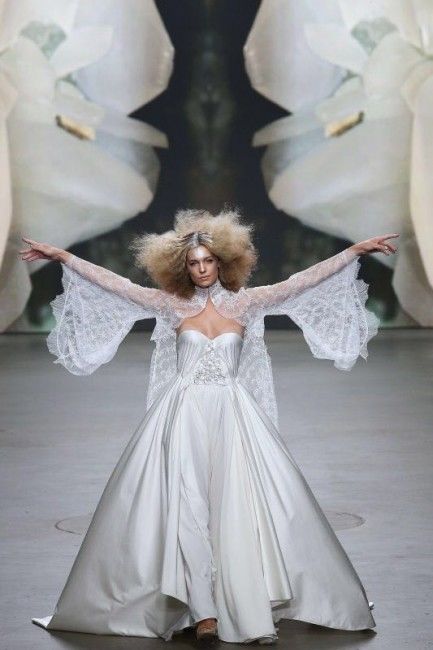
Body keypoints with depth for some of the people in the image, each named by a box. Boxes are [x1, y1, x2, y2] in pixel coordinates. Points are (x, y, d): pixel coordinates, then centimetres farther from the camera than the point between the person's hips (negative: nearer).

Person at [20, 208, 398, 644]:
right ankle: (203, 611, -11)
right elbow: (116, 285, 5)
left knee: (240, 507, -7)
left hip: (232, 418, 0)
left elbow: (304, 281, 3)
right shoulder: (173, 305, 6)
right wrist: (62, 257, 2)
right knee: (188, 508, -8)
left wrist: (356, 251, -1)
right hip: (184, 417, 0)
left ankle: (251, 608, -7)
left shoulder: (244, 302, 5)